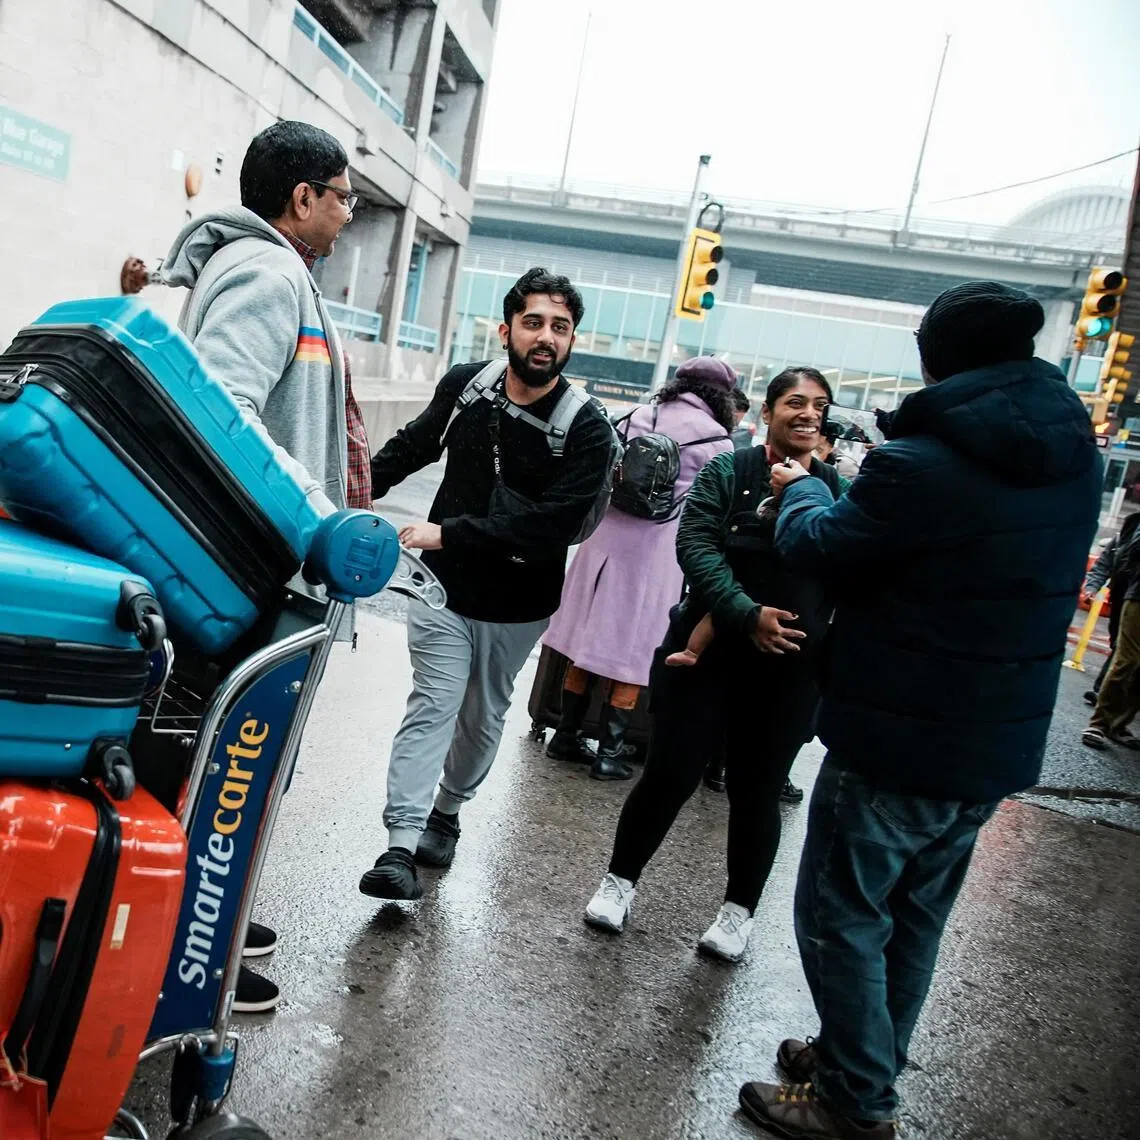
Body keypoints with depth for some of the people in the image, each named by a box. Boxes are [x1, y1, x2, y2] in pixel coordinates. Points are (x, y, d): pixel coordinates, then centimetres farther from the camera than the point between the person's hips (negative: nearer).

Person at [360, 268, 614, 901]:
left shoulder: (587, 428, -16)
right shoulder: (466, 385, -4)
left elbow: (552, 525, -27)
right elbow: (413, 446, 16)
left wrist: (449, 533, -28)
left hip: (516, 606, 0)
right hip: (445, 586, 1)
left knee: (483, 715, 16)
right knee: (433, 707, -8)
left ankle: (447, 812, 38)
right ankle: (401, 848, -9)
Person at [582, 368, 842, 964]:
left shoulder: (837, 491, 1)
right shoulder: (728, 471, -2)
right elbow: (695, 545, -12)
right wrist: (748, 614, -22)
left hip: (788, 671, 1)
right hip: (708, 651, -1)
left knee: (757, 791, 11)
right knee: (669, 774, 5)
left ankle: (738, 909, 32)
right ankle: (620, 879, 28)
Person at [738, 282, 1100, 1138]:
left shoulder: (922, 464, -22)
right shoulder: (1077, 458, 1)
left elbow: (813, 545, -7)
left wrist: (801, 487, 13)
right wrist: (857, 486, 18)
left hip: (899, 738, -7)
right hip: (1000, 744, 8)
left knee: (842, 915, 9)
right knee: (916, 915, 22)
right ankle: (870, 1065, 38)